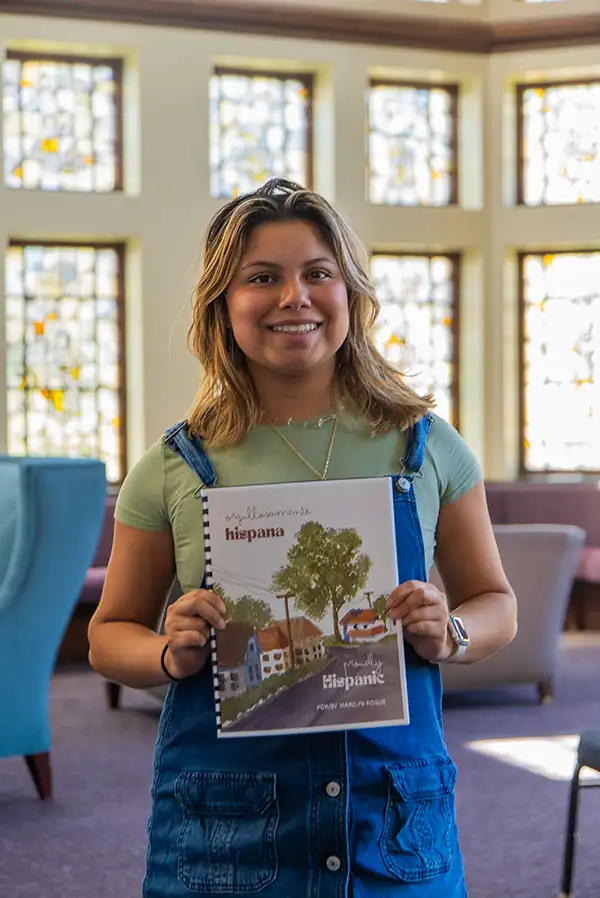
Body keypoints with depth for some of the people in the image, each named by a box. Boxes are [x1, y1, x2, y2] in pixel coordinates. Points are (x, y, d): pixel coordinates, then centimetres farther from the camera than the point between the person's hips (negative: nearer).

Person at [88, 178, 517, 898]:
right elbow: (110, 634, 7)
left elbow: (496, 604, 10)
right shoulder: (176, 467, -1)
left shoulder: (427, 448, 1)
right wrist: (172, 655, -13)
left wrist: (447, 637, -11)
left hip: (398, 819, 1)